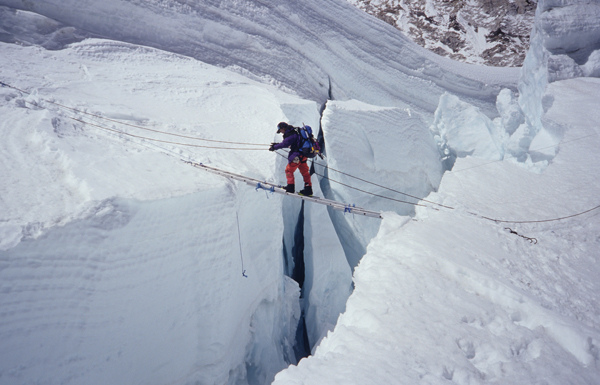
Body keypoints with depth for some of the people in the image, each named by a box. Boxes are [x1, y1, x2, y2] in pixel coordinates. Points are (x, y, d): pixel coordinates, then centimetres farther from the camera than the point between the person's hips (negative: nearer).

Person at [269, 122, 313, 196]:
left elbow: (285, 144, -22)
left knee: (289, 170, -3)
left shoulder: (291, 134, -14)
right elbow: (288, 143, 26)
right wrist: (277, 144, 23)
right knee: (304, 172, 11)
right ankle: (308, 190, 14)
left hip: (297, 155, -10)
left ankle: (290, 187, -2)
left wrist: (275, 147, -13)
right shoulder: (294, 132, 18)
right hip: (303, 154, 10)